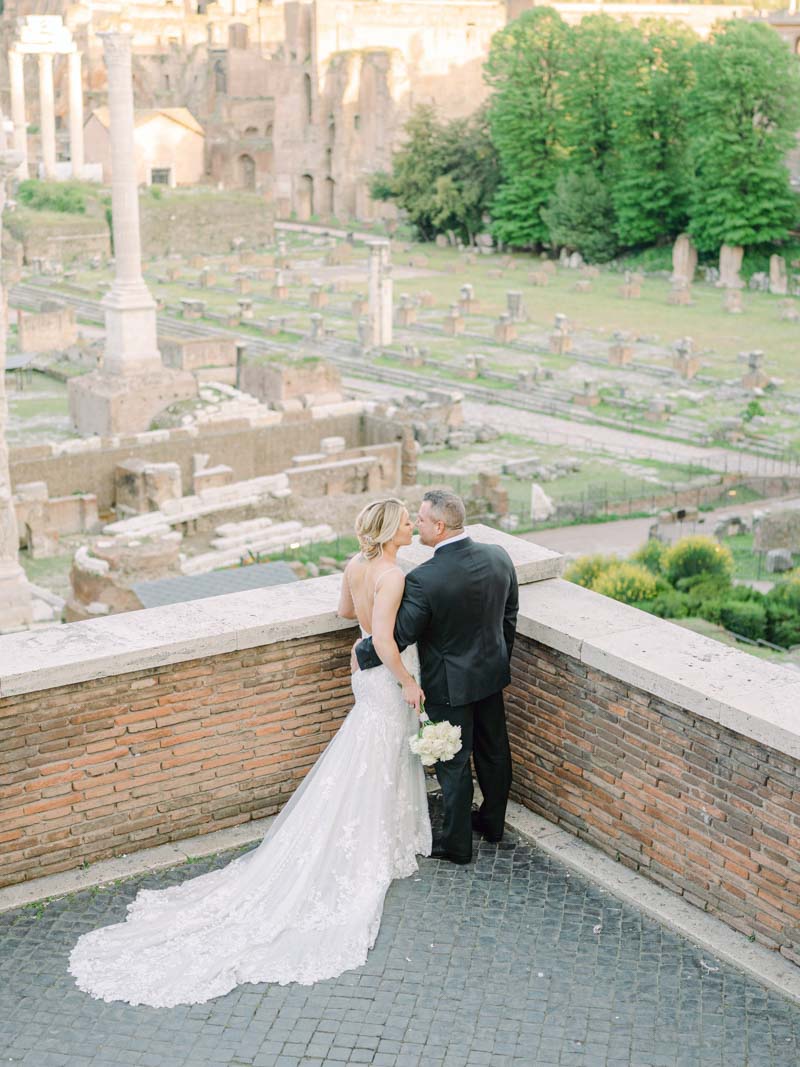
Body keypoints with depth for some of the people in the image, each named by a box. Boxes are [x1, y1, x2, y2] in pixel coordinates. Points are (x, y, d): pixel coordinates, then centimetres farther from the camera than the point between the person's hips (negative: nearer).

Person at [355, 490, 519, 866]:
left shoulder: (423, 579, -30)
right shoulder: (499, 557, -11)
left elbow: (399, 636, -21)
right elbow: (509, 616, 3)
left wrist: (362, 652, -2)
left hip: (449, 684, -6)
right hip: (492, 673, 6)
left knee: (453, 763, 10)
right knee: (493, 749, 22)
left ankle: (457, 844, 26)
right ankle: (492, 820, 43)